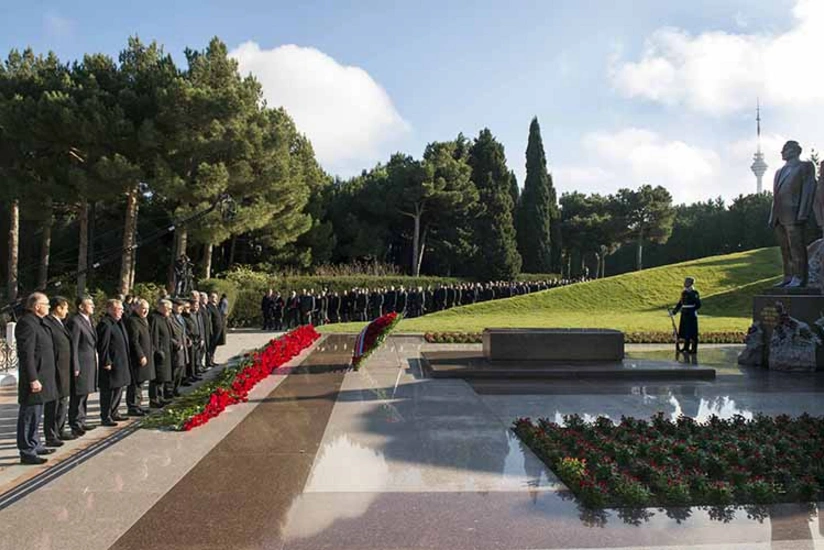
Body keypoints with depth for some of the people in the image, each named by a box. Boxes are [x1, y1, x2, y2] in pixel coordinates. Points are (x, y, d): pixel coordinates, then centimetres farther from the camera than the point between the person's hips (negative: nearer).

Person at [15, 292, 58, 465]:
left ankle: (34, 445, 30)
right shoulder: (26, 323, -17)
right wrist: (33, 379, -23)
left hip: (42, 378, 10)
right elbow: (26, 355, -22)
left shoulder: (38, 323, 15)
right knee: (29, 416, -3)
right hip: (35, 379, -10)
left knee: (36, 415, 19)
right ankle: (27, 452, 4)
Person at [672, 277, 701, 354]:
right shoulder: (684, 292, 12)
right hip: (684, 315, 7)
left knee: (692, 333, -3)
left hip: (691, 315, -7)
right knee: (684, 331, 10)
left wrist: (690, 310, -20)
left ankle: (694, 349, 4)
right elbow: (680, 303, 20)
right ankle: (686, 347, 22)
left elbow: (698, 305, -13)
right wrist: (674, 311, 14)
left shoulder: (694, 293, -10)